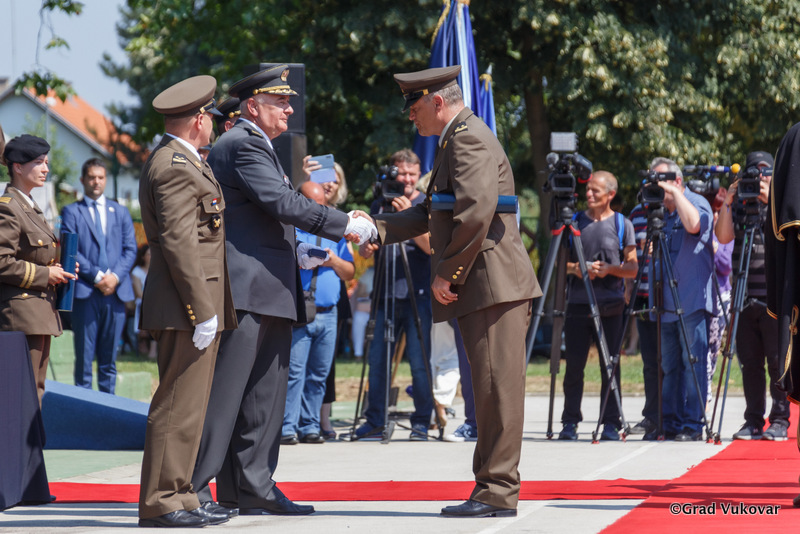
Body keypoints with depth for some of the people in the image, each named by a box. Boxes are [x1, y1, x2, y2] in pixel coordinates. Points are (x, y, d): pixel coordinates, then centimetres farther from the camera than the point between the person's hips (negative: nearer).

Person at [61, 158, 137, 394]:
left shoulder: (120, 211, 18)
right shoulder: (71, 212, 7)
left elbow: (130, 249, 10)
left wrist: (115, 276, -8)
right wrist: (97, 277, -13)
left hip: (116, 291, 3)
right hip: (85, 293, -3)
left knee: (109, 357, 6)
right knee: (84, 356, -4)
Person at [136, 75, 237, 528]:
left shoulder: (178, 162, 19)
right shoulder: (176, 167, -14)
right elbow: (179, 243, -20)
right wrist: (202, 311, -21)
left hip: (195, 306, 11)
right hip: (186, 307, -11)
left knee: (188, 406, 12)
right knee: (179, 406, -8)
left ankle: (178, 498, 16)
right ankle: (161, 502, -6)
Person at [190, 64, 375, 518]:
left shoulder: (258, 147, 23)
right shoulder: (242, 145, -10)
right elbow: (283, 203, -20)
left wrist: (296, 253, 14)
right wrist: (345, 225, -15)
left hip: (271, 293, 11)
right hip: (246, 290, -11)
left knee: (266, 395, 10)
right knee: (224, 391, -10)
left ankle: (254, 489, 13)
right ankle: (194, 487, -8)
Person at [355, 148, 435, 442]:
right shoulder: (379, 205, 14)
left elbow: (431, 246, -13)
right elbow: (364, 249, 17)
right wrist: (366, 247, -7)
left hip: (418, 294, -4)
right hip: (385, 294, 4)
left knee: (419, 362, -5)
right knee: (377, 360, 4)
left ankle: (421, 423, 3)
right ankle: (374, 421, 12)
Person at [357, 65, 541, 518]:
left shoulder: (468, 138, -11)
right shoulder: (458, 140, 24)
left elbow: (476, 212, -22)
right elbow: (431, 213, 28)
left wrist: (447, 274, -15)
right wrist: (375, 229, 16)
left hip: (493, 283, -11)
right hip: (481, 291, 11)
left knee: (497, 388, -9)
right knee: (491, 390, 11)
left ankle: (498, 493, -8)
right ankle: (491, 488, 14)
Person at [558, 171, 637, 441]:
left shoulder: (622, 224, 6)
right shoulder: (575, 221, 11)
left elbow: (633, 268, 4)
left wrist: (609, 269, -14)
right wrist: (574, 268, -8)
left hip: (610, 306, -1)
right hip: (578, 303, 2)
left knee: (610, 365, -2)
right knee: (574, 365, -1)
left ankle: (611, 424, 3)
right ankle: (570, 422, 5)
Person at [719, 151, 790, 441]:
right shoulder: (739, 204, 12)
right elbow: (724, 236, 1)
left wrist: (770, 201, -19)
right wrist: (727, 204, -8)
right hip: (745, 296, 3)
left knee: (777, 361, -4)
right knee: (750, 361, 5)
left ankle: (780, 420, 0)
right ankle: (753, 421, 10)